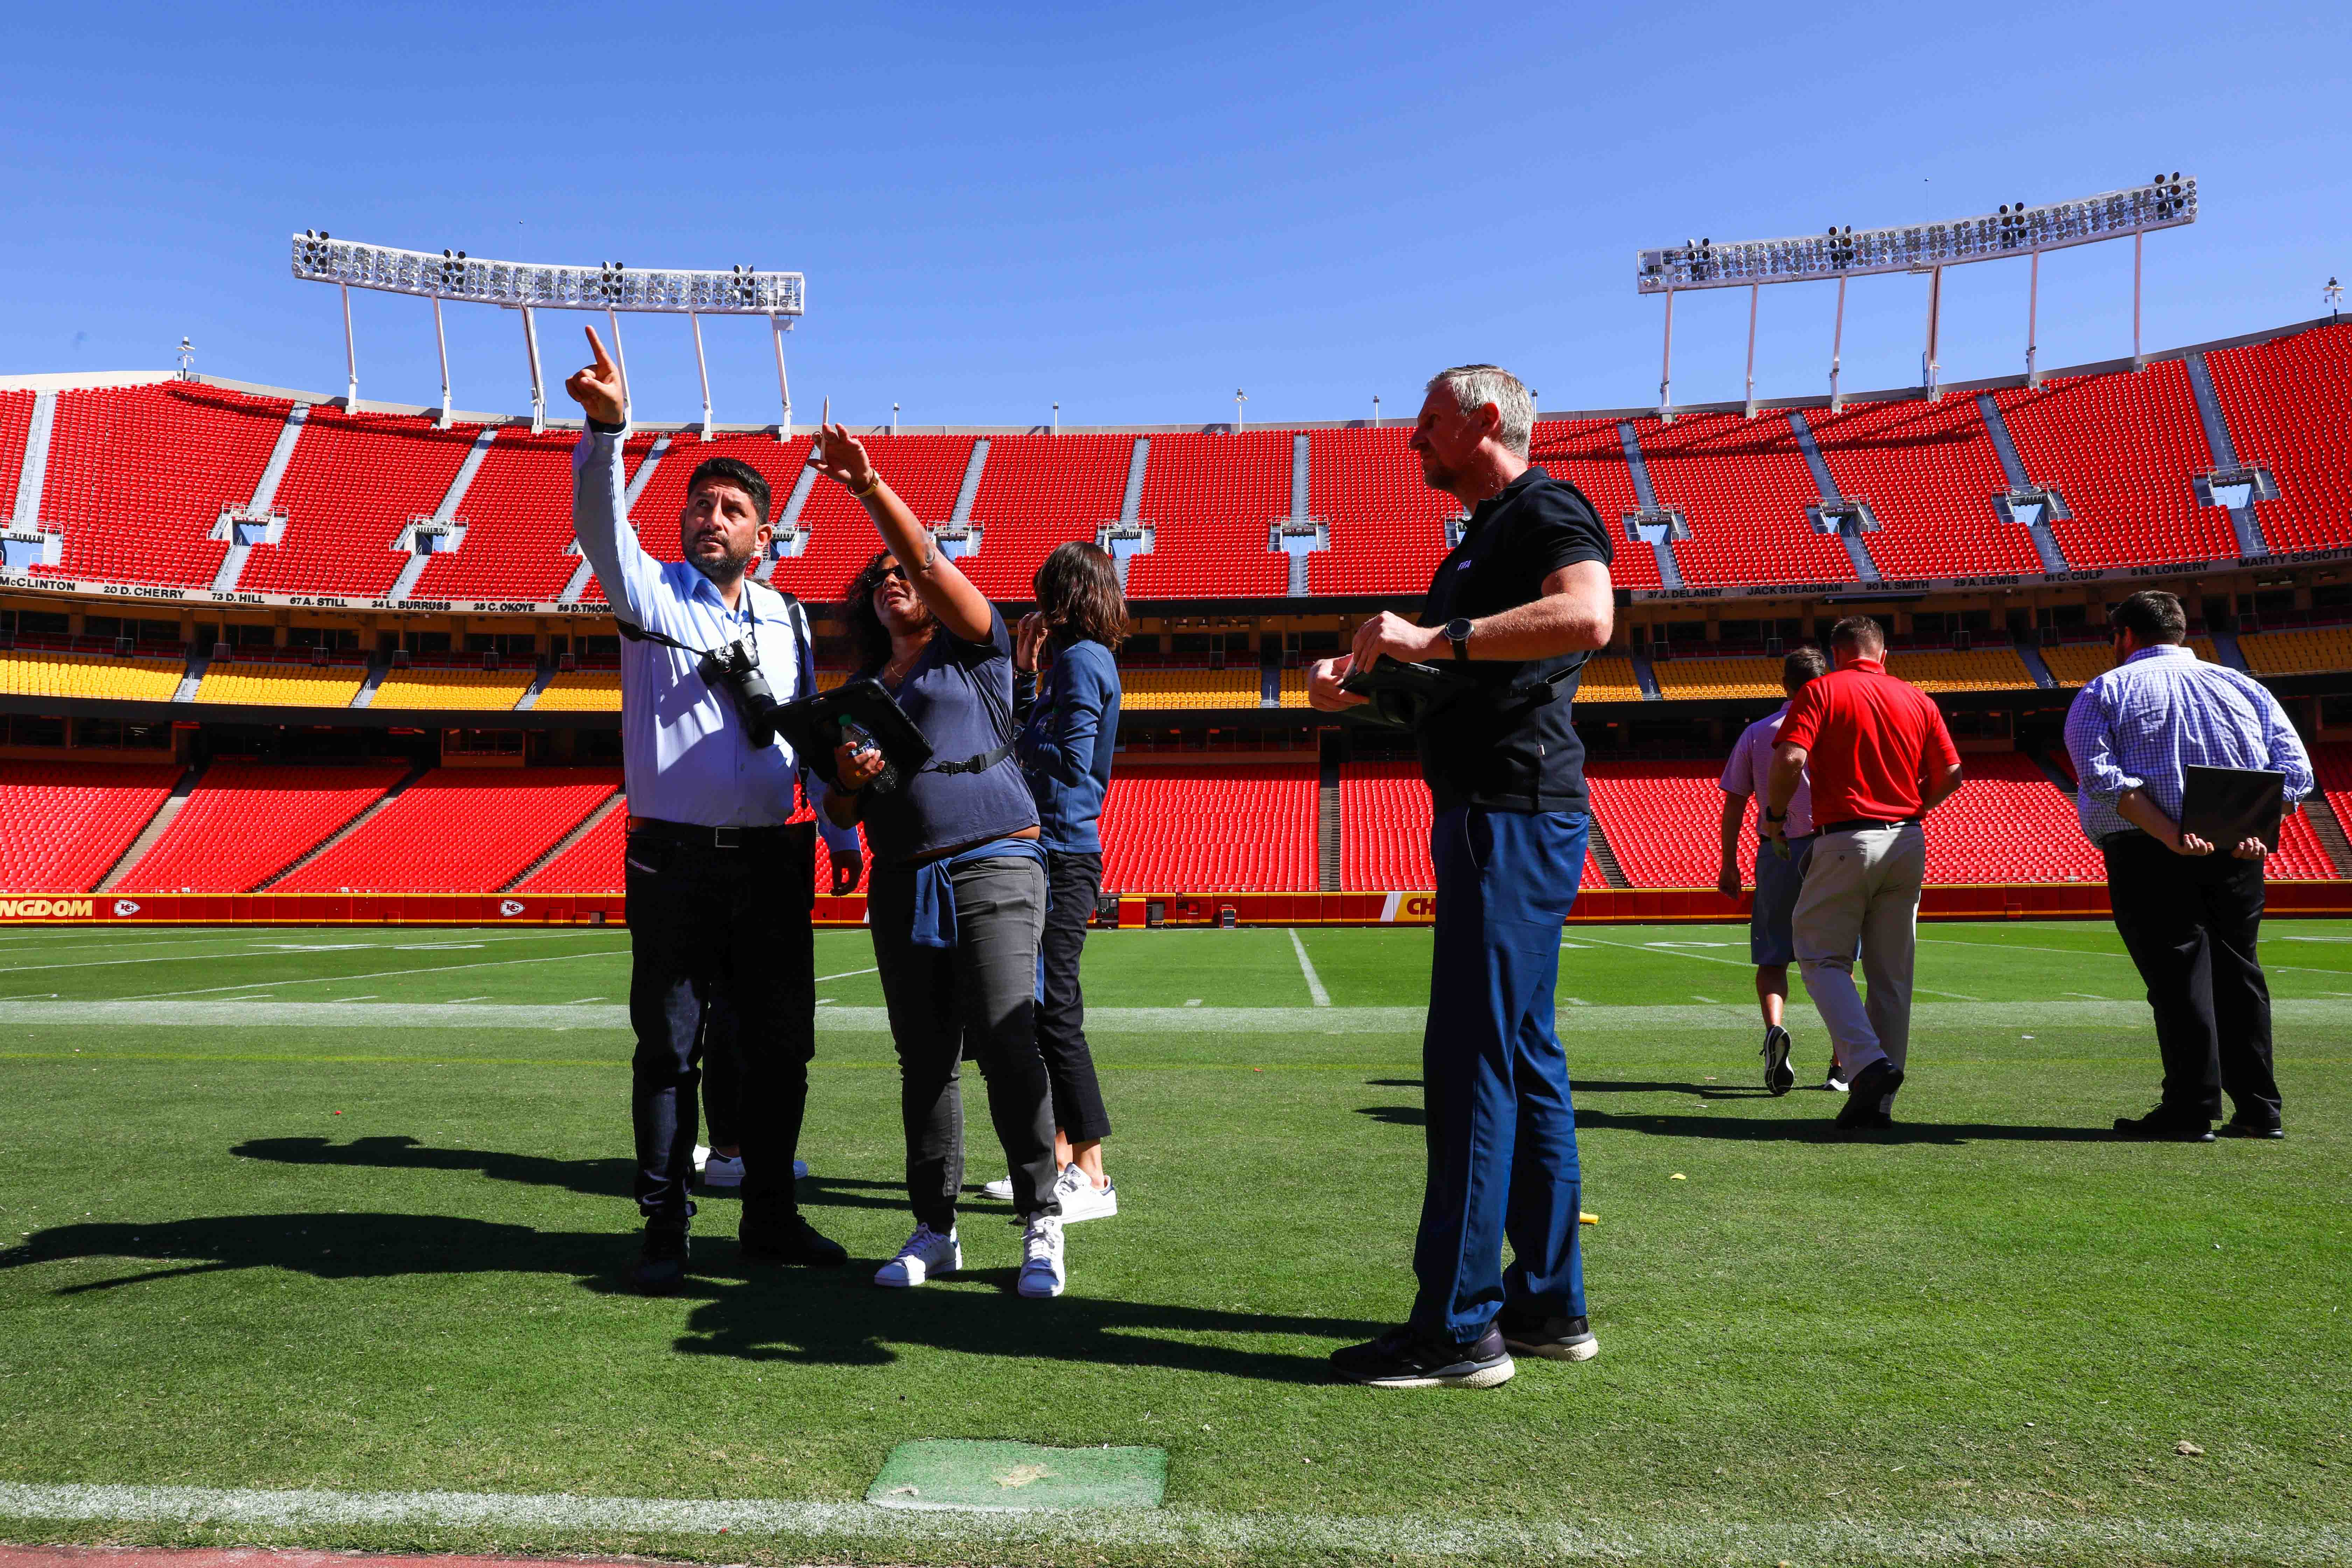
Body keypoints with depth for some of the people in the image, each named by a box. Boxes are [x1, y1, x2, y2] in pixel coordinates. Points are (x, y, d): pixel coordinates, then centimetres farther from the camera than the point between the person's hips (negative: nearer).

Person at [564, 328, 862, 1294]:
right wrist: (607, 430, -30)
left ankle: (771, 1217, 20)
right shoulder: (651, 595, 4)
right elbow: (601, 524, -14)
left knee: (780, 1042, 7)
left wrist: (839, 830, 16)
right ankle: (664, 1230, 11)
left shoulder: (788, 622, 15)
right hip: (675, 859, -3)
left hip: (773, 859, 4)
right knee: (669, 1046, 1)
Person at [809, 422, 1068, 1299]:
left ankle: (1041, 1222, -5)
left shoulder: (976, 652, 8)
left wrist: (871, 487, -20)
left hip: (994, 868, -5)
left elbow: (930, 563, -11)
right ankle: (934, 1230, 14)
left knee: (1004, 1040, -14)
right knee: (923, 1059, 5)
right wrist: (847, 783, -2)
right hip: (903, 886, 5)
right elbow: (842, 817, 20)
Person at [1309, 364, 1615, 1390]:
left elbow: (1587, 616, -29)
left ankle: (1457, 1326, -3)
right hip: (1489, 815, 11)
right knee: (1523, 1060, 12)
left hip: (1515, 817, -11)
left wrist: (1434, 639, -28)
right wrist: (1355, 680, 9)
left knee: (1469, 1061, -10)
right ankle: (1549, 1306, 22)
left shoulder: (1546, 511, -7)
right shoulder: (1483, 538, 24)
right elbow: (1440, 684, 29)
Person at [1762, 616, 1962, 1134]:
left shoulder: (1821, 692, -2)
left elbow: (1790, 759, -15)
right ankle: (1878, 1102, 12)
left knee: (1823, 958, 4)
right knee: (1892, 973, 9)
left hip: (1846, 841, -5)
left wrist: (1775, 815, 0)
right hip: (1909, 842, 5)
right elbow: (1951, 774, 7)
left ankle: (1866, 1061, -18)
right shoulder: (1917, 699, 11)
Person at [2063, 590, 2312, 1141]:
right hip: (2239, 852, 4)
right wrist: (2255, 828, -9)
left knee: (2178, 976, -2)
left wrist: (2169, 835, -19)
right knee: (2238, 970, 13)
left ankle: (2191, 1110, -2)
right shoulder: (2243, 687, 17)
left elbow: (2103, 776, -12)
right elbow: (2296, 771, 3)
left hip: (2146, 852, -4)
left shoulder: (2103, 692, 6)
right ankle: (2259, 1109, 16)